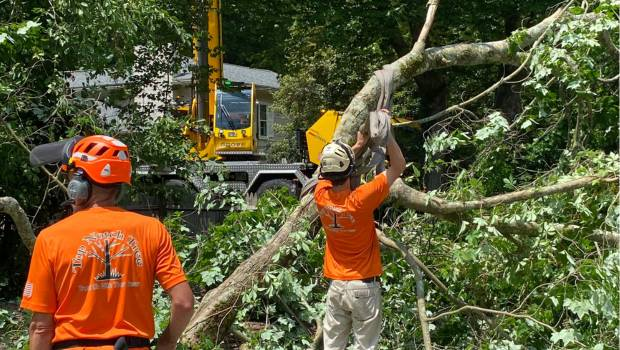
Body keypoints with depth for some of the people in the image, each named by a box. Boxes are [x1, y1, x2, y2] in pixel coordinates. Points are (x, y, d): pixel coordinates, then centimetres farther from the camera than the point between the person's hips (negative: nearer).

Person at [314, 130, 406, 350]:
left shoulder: (321, 196, -9)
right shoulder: (360, 200, -22)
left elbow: (331, 170, 15)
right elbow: (398, 166, -13)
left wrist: (359, 145, 16)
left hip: (335, 285, 4)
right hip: (363, 286, -4)